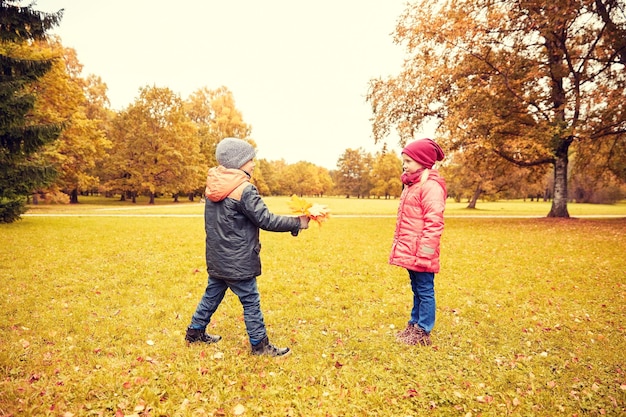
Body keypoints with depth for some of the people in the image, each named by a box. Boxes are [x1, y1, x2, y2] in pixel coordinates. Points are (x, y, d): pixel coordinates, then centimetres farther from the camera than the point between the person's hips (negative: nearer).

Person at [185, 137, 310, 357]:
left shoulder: (213, 186, 5)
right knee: (251, 301, 4)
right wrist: (297, 223, -12)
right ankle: (259, 344, 15)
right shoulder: (244, 189, -20)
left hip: (216, 258, 8)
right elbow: (266, 221, -20)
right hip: (238, 262, -8)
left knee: (212, 294, 21)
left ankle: (195, 332, 34)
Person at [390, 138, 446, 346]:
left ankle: (423, 333, 13)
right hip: (409, 251, 9)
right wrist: (398, 246, 20)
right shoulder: (411, 185, 16)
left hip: (420, 253, -9)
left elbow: (434, 223, -20)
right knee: (416, 290, 19)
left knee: (425, 291, 2)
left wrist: (424, 253, -21)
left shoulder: (431, 186, -15)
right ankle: (414, 324, 31)